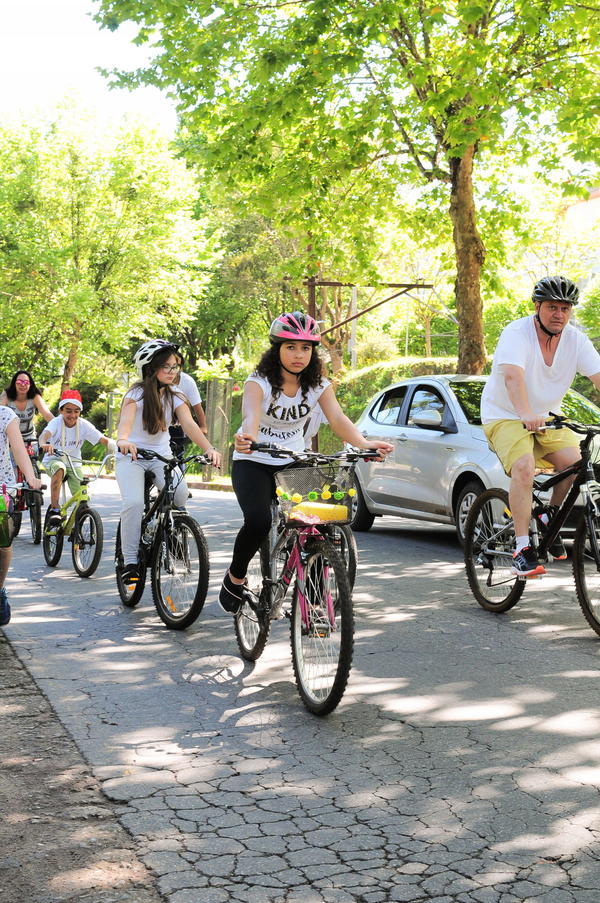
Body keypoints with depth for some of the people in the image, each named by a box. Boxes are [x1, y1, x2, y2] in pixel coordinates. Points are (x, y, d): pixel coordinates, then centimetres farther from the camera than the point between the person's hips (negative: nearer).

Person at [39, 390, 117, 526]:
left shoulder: (84, 425, -10)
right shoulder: (56, 422, -16)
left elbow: (103, 439, -20)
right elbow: (45, 434, -37)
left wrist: (112, 444, -44)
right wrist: (44, 444, -61)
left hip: (73, 462, 3)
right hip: (53, 460, -3)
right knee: (59, 468, -39)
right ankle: (54, 509, -32)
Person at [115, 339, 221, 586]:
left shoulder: (175, 397, 0)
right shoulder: (137, 394, -11)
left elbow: (189, 424, -15)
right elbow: (126, 419, -30)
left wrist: (209, 449, -34)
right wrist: (123, 440, -54)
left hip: (162, 456, 3)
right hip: (132, 455, -3)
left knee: (180, 494, -24)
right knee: (134, 503, -25)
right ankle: (130, 561, -14)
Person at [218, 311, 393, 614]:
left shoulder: (318, 384, -5)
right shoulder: (259, 382, -17)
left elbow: (337, 419, -19)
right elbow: (251, 414, -37)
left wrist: (364, 444, -39)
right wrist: (247, 437, -61)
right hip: (253, 463, -4)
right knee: (258, 520, -28)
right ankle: (235, 578, 0)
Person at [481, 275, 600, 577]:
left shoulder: (576, 340, -5)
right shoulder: (517, 333, -20)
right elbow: (513, 376, -36)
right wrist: (527, 414, -53)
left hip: (547, 418, 5)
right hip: (505, 416, -5)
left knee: (575, 462, -19)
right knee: (524, 468, -29)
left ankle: (549, 519, 8)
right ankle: (523, 549, -24)